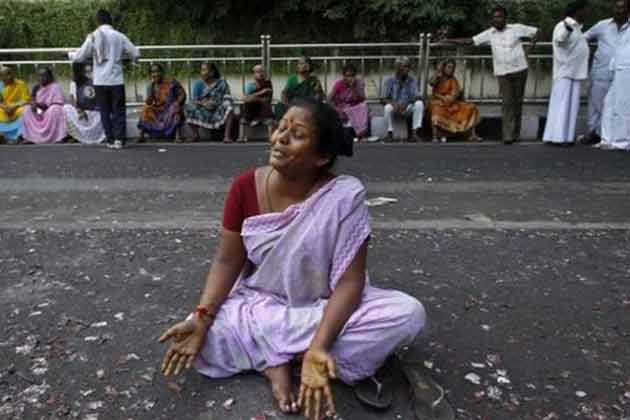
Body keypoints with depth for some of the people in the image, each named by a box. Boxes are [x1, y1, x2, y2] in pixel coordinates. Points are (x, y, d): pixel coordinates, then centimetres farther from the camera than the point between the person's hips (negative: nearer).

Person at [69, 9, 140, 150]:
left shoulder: (93, 37, 1)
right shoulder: (119, 36, 0)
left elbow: (80, 56, 4)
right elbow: (136, 54, 3)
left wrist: (70, 54, 27)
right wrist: (123, 54, 25)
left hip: (100, 81, 1)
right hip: (116, 80, 0)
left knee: (105, 112, 9)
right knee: (119, 111, 5)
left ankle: (110, 140, 9)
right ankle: (119, 139, -4)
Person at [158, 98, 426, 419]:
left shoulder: (344, 195, -22)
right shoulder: (245, 186, -13)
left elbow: (349, 280, -23)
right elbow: (228, 261, -8)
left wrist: (318, 347, -36)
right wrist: (201, 318, -24)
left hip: (326, 307, 0)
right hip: (260, 304, 1)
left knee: (408, 314, -26)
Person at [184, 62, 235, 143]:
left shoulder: (222, 83, 2)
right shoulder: (198, 84, 7)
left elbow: (227, 99, -4)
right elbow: (194, 101, -1)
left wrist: (216, 103, -23)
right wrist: (203, 103, -23)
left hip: (219, 112, -2)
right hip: (203, 112, 2)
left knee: (229, 107, -32)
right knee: (189, 107, -22)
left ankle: (227, 136, -39)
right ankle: (195, 135, -21)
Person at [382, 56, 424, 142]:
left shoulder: (412, 80, -3)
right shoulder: (390, 80, -5)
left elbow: (416, 97, -12)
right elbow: (385, 99, -7)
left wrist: (406, 103, -32)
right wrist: (393, 103, -28)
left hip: (407, 108, 2)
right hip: (394, 107, -2)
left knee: (419, 103, -26)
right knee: (388, 107, -34)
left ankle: (415, 133, -25)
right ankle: (390, 133, -15)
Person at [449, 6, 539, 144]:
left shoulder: (516, 28, 0)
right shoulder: (489, 33, 3)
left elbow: (537, 31, 7)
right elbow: (470, 41, -1)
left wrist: (530, 47, -5)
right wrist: (448, 40, -9)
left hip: (519, 69, 0)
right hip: (502, 73, 0)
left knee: (517, 102, 6)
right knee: (507, 102, -9)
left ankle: (516, 134, 16)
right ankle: (508, 135, -12)